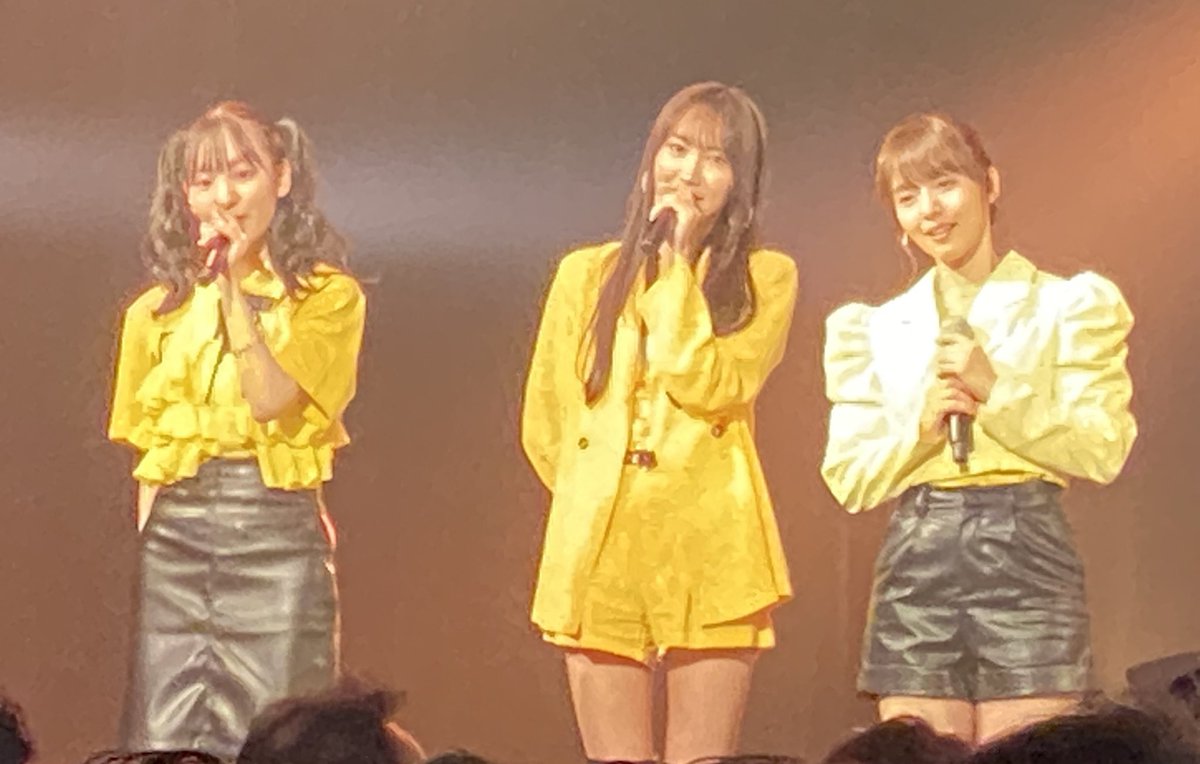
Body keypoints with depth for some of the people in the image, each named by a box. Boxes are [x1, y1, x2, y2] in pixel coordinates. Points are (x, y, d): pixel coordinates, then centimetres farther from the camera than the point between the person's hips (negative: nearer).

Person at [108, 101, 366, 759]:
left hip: (277, 536, -3)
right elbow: (144, 443, 16)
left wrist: (234, 288, -9)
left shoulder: (327, 296, 2)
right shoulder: (158, 311, 12)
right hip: (176, 533, 3)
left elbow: (272, 402, -12)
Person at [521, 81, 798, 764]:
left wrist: (678, 266, -6)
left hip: (712, 555, -2)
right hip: (599, 553, 2)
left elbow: (707, 387, -12)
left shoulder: (766, 278, 6)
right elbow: (544, 428, 16)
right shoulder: (586, 274, 13)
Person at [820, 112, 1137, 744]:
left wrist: (997, 390, -11)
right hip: (915, 568, 3)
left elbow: (1104, 450, -3)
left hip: (1025, 555, -3)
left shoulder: (1068, 307, 7)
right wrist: (921, 427, -8)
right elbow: (849, 480, 10)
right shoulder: (876, 329, 16)